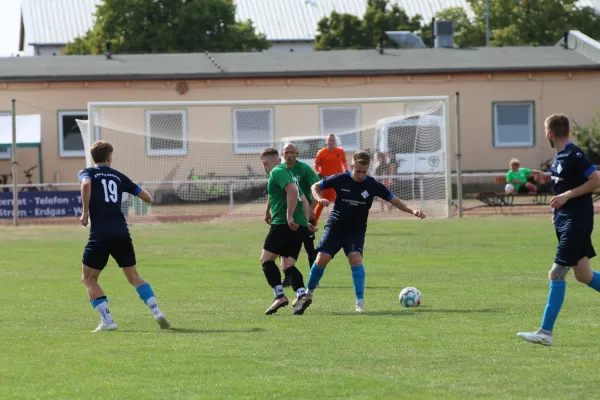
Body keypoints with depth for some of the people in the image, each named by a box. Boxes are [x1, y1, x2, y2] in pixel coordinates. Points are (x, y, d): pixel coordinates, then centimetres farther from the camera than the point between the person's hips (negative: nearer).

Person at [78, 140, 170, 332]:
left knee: (89, 279, 11)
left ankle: (107, 320, -2)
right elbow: (145, 196, 18)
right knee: (134, 276, 15)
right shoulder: (118, 176, 16)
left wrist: (85, 212, -12)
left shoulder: (87, 172, 7)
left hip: (100, 235, -3)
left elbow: (86, 184, -19)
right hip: (122, 234, 3)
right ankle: (156, 311, -3)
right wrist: (149, 199, 42)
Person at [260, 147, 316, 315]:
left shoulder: (276, 172, -4)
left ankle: (279, 296, -12)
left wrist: (290, 216, -21)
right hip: (299, 226, 9)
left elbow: (292, 191, -20)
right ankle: (301, 294, -14)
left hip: (284, 224, -9)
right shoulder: (286, 172, 26)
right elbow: (304, 201, 25)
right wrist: (305, 221, 19)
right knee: (288, 265, 7)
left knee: (266, 259, -1)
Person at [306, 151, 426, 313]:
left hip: (356, 230, 0)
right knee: (322, 259, -11)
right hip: (335, 226, 0)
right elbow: (316, 187, 3)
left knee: (355, 258, -23)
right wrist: (320, 199, -18)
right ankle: (309, 293, 15)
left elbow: (395, 200, -3)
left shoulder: (373, 185, -9)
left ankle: (360, 303, -20)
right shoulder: (340, 179, -10)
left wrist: (412, 211, -19)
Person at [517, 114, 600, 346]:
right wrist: (559, 208, 14)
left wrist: (567, 196, -20)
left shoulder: (573, 155, -17)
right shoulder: (560, 156, 12)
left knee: (557, 273, -10)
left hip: (577, 221, -10)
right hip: (565, 220, 10)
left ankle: (546, 331, -9)